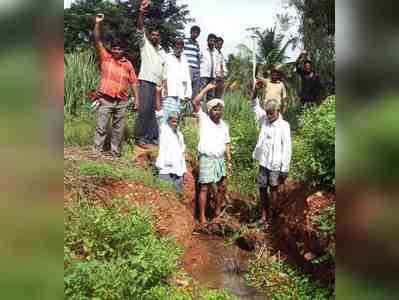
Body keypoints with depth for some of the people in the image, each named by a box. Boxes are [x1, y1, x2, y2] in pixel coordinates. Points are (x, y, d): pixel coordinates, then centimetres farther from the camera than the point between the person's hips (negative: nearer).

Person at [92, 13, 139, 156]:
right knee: (101, 127, -1)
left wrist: (137, 100, 4)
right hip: (106, 100, -2)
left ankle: (115, 152, 20)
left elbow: (134, 83, 7)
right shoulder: (105, 57, 2)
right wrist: (97, 23, -17)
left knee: (118, 129, 9)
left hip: (122, 102, 2)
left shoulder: (128, 64, 6)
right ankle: (97, 151, 5)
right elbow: (97, 41, -7)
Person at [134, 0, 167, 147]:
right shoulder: (145, 44, 8)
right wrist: (142, 12, -20)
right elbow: (140, 29, -7)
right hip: (146, 81, -5)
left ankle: (152, 136, 8)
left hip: (158, 83, 5)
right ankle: (140, 137, -7)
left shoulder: (163, 52, 22)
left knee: (155, 110, 3)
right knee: (144, 108, -12)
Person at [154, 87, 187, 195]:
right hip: (166, 170, -6)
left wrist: (184, 170, 16)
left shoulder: (180, 135, 18)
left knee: (179, 194, 7)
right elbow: (159, 113, -10)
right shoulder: (164, 129, 2)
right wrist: (158, 93, -20)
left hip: (178, 171, 6)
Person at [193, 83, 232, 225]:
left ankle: (217, 210, 28)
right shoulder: (203, 119, -1)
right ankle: (202, 216, 4)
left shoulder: (224, 125, 13)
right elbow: (196, 102, -14)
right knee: (205, 188, -2)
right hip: (207, 159, -5)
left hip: (221, 160, 6)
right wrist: (207, 88, -12)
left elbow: (226, 145, 15)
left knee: (222, 187, 10)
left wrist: (229, 162, 10)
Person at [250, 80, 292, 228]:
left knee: (274, 190, 2)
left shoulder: (284, 126, -12)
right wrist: (256, 89, -9)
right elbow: (255, 104, 8)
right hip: (263, 163, 5)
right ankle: (264, 216, 25)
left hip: (276, 165, -5)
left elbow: (287, 149, -12)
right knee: (262, 189, 11)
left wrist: (285, 169, -14)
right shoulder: (264, 120, 3)